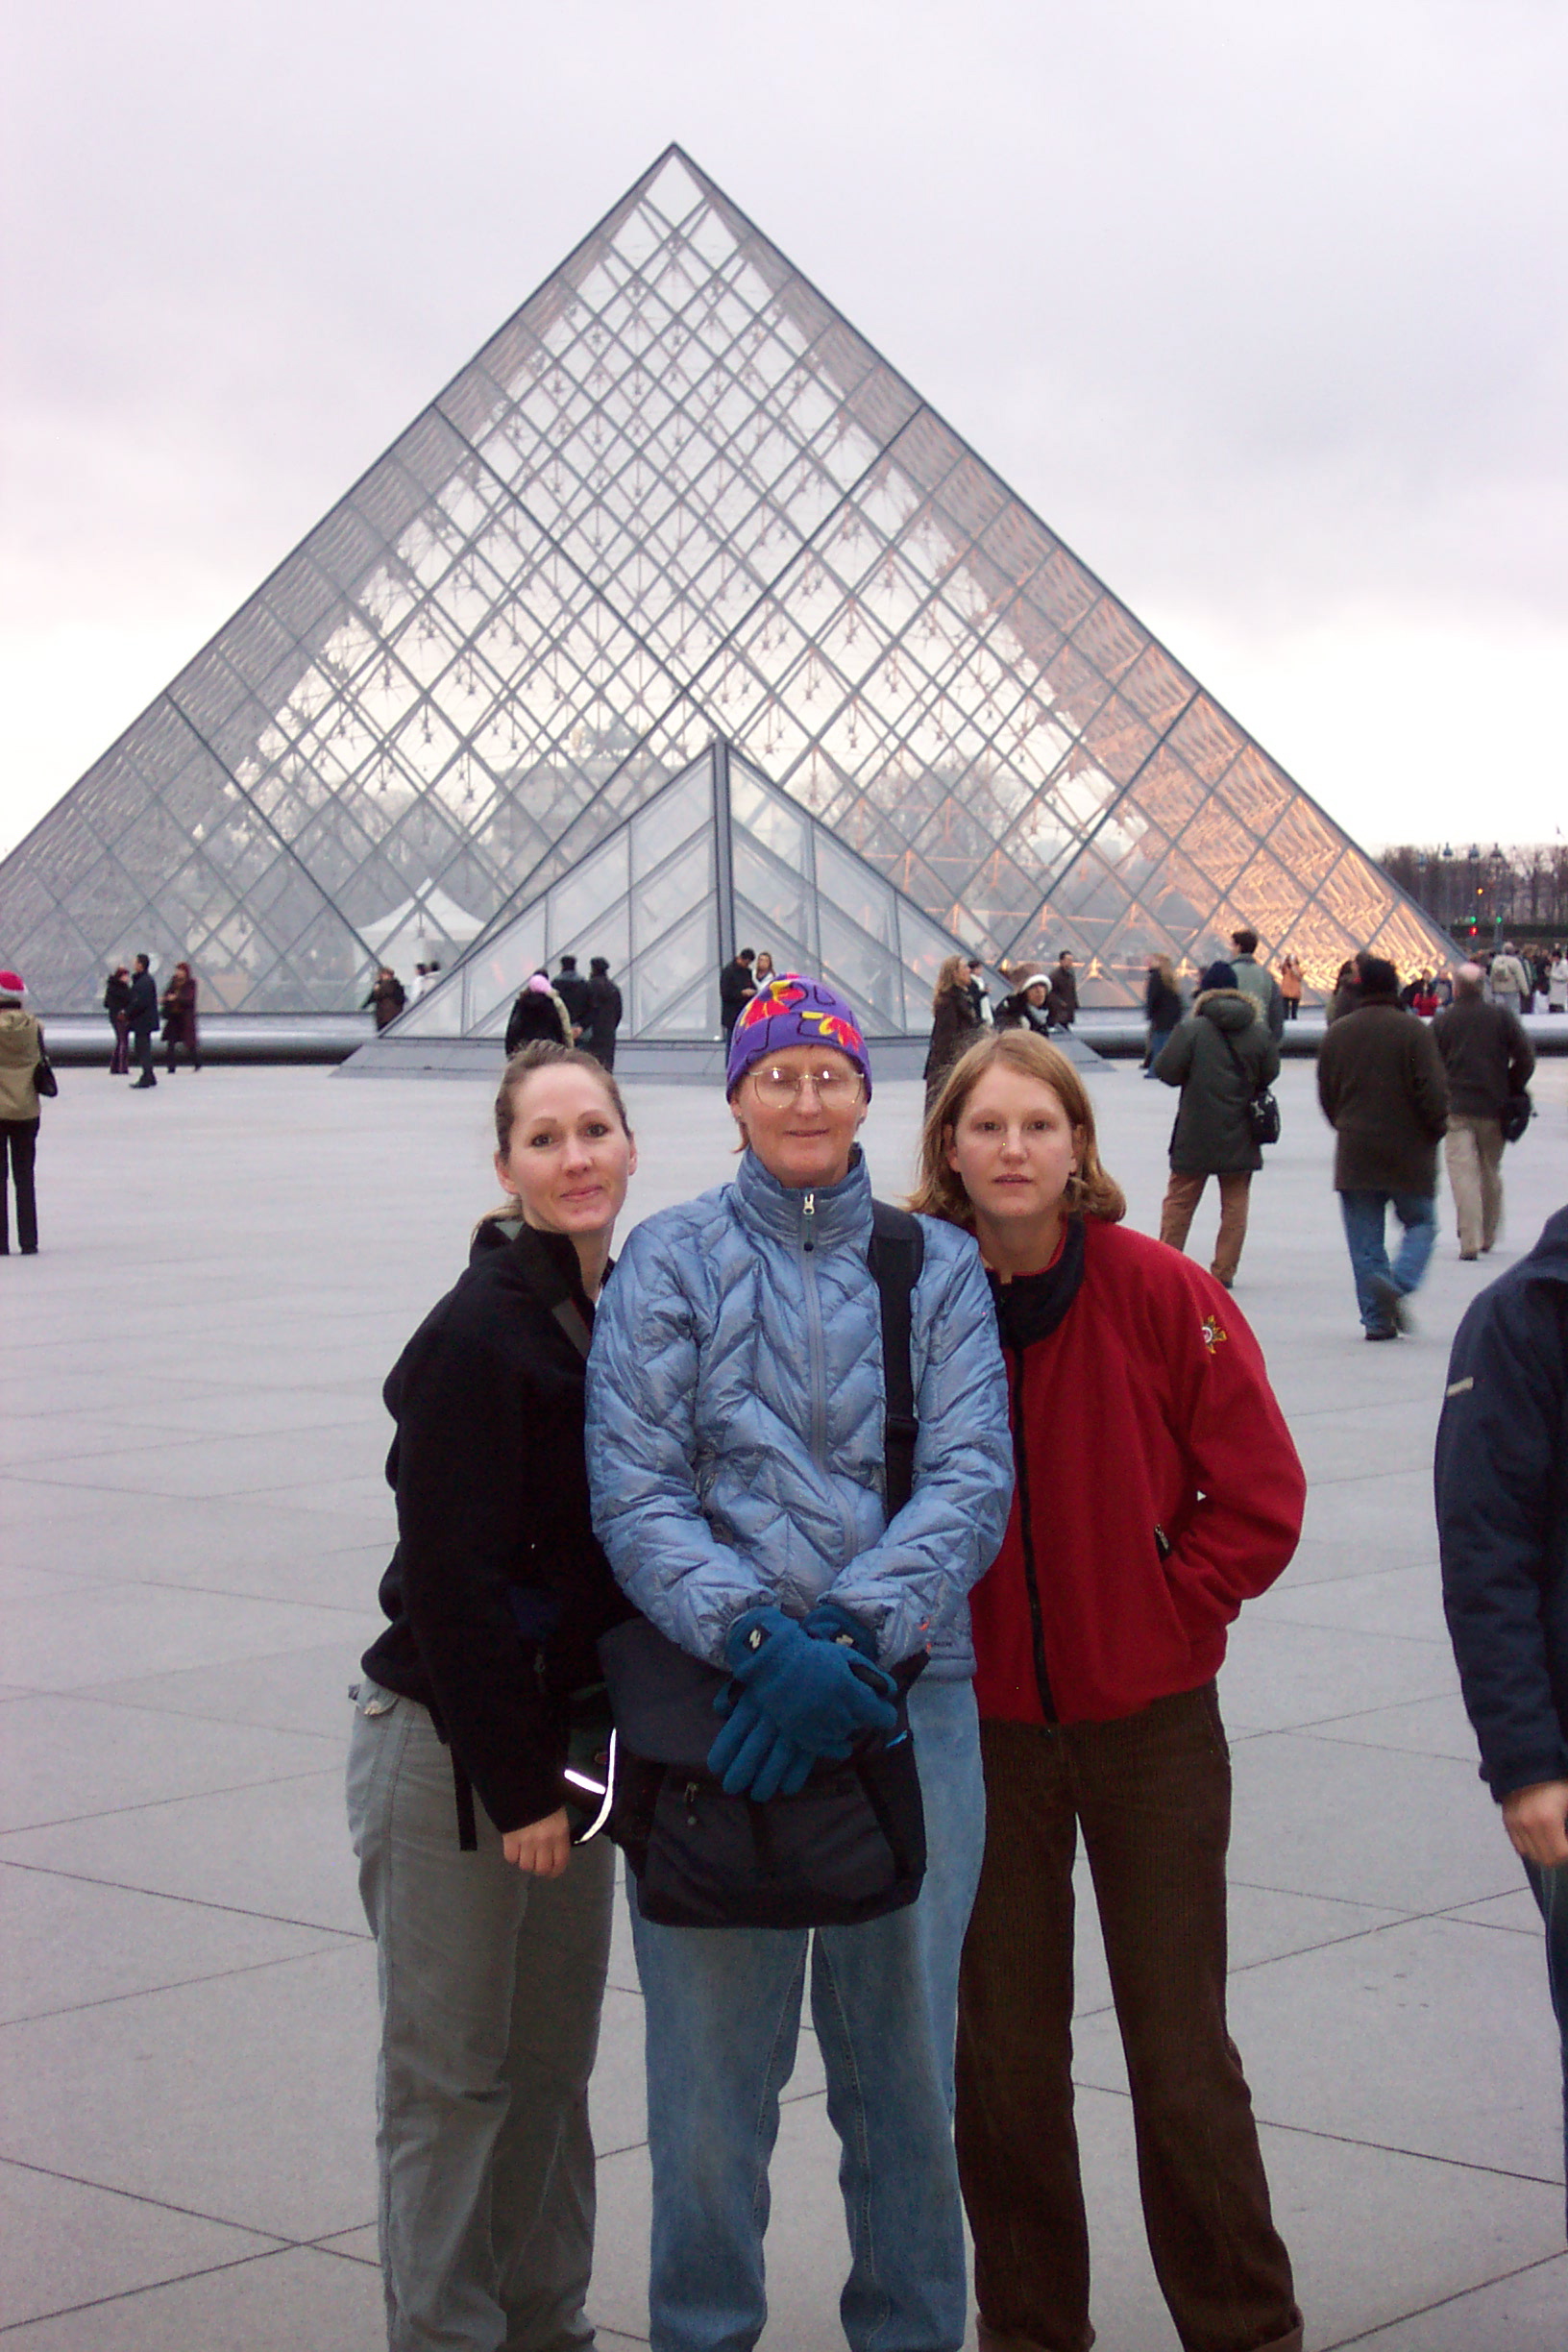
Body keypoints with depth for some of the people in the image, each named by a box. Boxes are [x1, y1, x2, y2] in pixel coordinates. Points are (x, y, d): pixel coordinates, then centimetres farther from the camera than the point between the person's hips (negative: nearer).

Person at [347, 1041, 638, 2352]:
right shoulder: (476, 1337, -18)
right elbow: (452, 1580, -19)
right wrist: (517, 1786, -17)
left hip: (568, 1721, 7)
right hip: (449, 1747, -7)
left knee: (555, 2058, 16)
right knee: (453, 2071, 3)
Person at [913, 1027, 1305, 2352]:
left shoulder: (1164, 1296, -10)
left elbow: (1261, 1495, -4)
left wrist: (1172, 1604, -6)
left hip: (1150, 1720, -2)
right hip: (977, 1726, 2)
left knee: (1181, 2054, 2)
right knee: (1004, 2052, 10)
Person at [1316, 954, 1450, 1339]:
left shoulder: (1338, 1033, 4)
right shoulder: (1413, 1031, -10)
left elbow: (1326, 1095, 10)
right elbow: (1433, 1091, -14)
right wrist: (1437, 1126, 3)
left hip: (1355, 1154, 3)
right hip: (1409, 1151, -3)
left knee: (1364, 1239, 6)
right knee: (1420, 1224, 11)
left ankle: (1376, 1319, 2)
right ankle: (1398, 1284, -16)